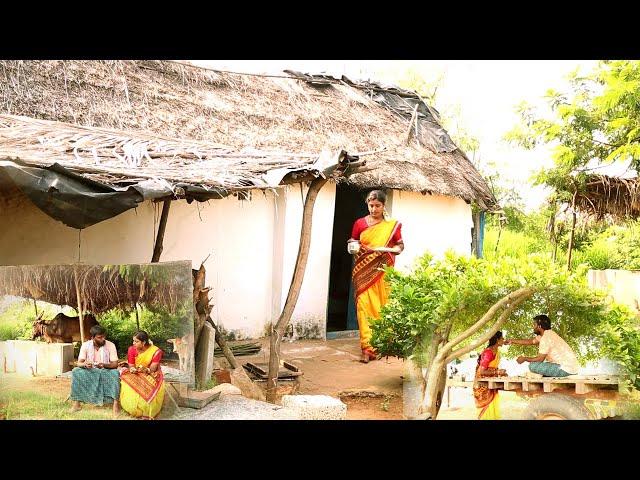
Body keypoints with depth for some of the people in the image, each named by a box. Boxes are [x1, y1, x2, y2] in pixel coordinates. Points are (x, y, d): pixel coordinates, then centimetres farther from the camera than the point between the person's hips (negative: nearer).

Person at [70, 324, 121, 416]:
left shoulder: (110, 345, -10)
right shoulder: (85, 345, -6)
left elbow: (115, 364, -14)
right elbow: (79, 363, -10)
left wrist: (104, 365, -34)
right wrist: (84, 364, -35)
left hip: (106, 372, -2)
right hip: (90, 372, 2)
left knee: (115, 373, -34)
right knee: (76, 371, -25)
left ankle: (116, 403, -33)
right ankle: (76, 403, -22)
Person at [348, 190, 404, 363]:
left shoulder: (392, 225, 5)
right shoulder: (360, 223, 6)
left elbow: (400, 245, 9)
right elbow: (352, 244, 14)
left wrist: (390, 250, -11)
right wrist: (352, 248, -9)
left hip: (382, 272, 0)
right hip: (363, 272, 0)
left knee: (383, 307, 1)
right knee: (364, 306, -8)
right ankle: (368, 348, -10)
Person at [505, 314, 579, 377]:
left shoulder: (546, 338, -16)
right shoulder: (546, 334, 12)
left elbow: (540, 359, -14)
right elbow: (530, 341, 20)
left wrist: (524, 359, 1)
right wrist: (512, 341, 24)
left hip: (566, 370, -9)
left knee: (532, 366, -14)